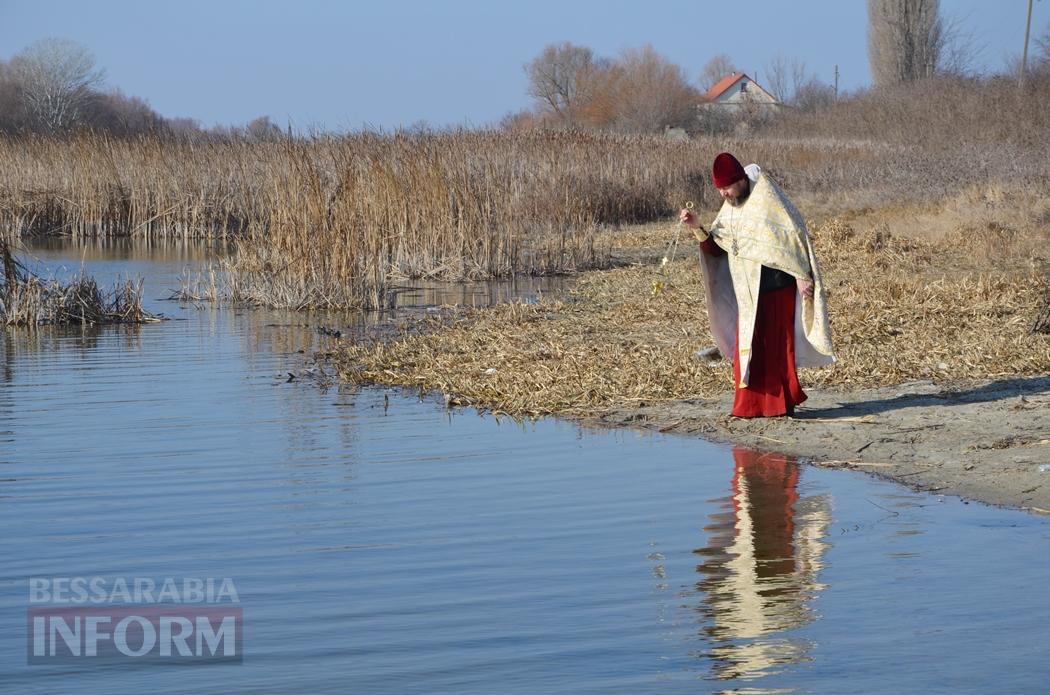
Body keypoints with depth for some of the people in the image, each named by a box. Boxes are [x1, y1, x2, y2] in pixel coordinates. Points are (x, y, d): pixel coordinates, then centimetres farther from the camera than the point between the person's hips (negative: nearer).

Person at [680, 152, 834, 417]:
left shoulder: (766, 201, -10)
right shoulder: (730, 209, 11)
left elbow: (793, 235, -13)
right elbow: (716, 248, 11)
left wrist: (801, 276, -17)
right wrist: (697, 228, -5)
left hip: (775, 286, -7)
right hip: (748, 290, 7)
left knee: (776, 343, -3)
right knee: (748, 344, 5)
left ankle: (781, 402, 3)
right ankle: (753, 404, 10)